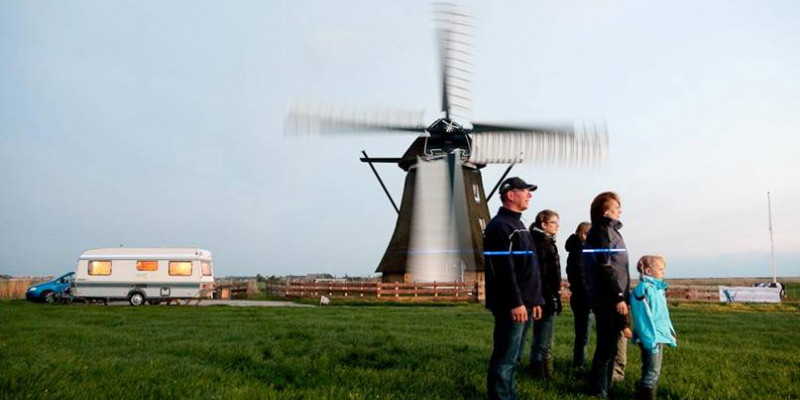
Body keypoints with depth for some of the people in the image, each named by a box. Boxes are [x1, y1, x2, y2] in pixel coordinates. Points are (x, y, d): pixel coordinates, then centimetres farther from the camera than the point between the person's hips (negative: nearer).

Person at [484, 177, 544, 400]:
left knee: (514, 357, 16)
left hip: (524, 304, 10)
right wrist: (515, 303, -23)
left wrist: (535, 300, 20)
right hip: (511, 306, -10)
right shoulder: (500, 226, -12)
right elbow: (504, 269, -21)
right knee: (505, 358, -5)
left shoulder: (518, 225, 20)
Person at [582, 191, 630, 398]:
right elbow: (605, 267, -19)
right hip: (608, 298, -10)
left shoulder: (608, 230, 18)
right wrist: (618, 297, -19)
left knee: (608, 344, 15)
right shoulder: (602, 230, -12)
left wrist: (620, 295, 18)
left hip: (609, 298, 10)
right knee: (607, 346, -4)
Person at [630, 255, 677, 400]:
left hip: (659, 336, 10)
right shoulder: (644, 289, -19)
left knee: (650, 371, 17)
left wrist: (671, 333, 21)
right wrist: (653, 339, -22)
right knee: (652, 372, -3)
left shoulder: (657, 288, 11)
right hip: (652, 338, -10)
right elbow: (644, 318, -21)